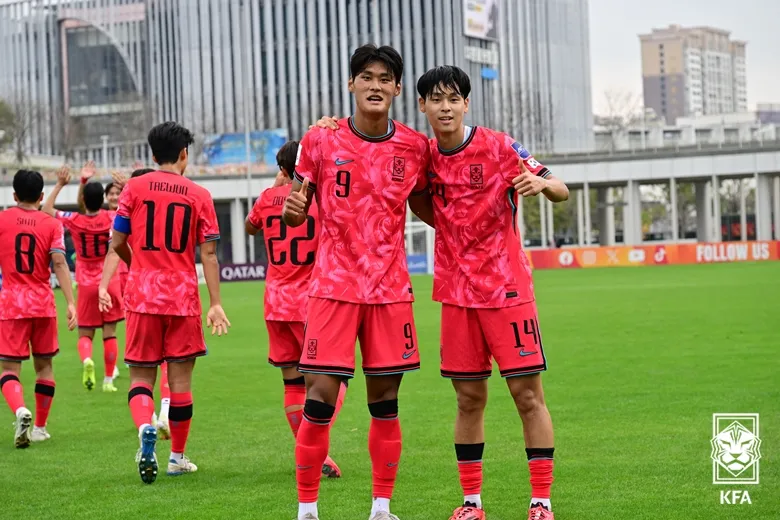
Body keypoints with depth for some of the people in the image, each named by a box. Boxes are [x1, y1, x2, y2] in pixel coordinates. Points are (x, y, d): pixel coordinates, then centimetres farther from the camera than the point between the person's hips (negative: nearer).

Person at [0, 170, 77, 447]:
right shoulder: (52, 225, 0)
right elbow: (59, 263, -10)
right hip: (43, 304, 1)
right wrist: (70, 303, -13)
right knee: (44, 364, 15)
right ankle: (40, 427, 21)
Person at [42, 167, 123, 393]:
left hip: (86, 285, 0)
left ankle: (87, 360, -24)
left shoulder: (74, 221, -7)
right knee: (109, 333, 5)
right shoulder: (110, 218, -8)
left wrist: (59, 185, 11)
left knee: (85, 334, 7)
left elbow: (47, 209, 9)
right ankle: (108, 380, 5)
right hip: (109, 282, 0)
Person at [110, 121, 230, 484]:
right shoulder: (199, 195, 1)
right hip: (183, 297, 0)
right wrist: (215, 304, -3)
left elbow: (116, 243, 1)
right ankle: (177, 457, 15)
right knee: (180, 379, 9)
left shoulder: (135, 188, 1)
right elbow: (208, 253, -3)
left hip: (142, 295, 0)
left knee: (141, 376, 7)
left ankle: (145, 427, -23)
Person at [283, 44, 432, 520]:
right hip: (334, 285, -2)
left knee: (385, 402, 6)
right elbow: (297, 216, 4)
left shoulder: (415, 147, 2)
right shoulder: (321, 141, -3)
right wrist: (293, 208, -19)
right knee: (320, 398, -7)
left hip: (391, 289, 2)